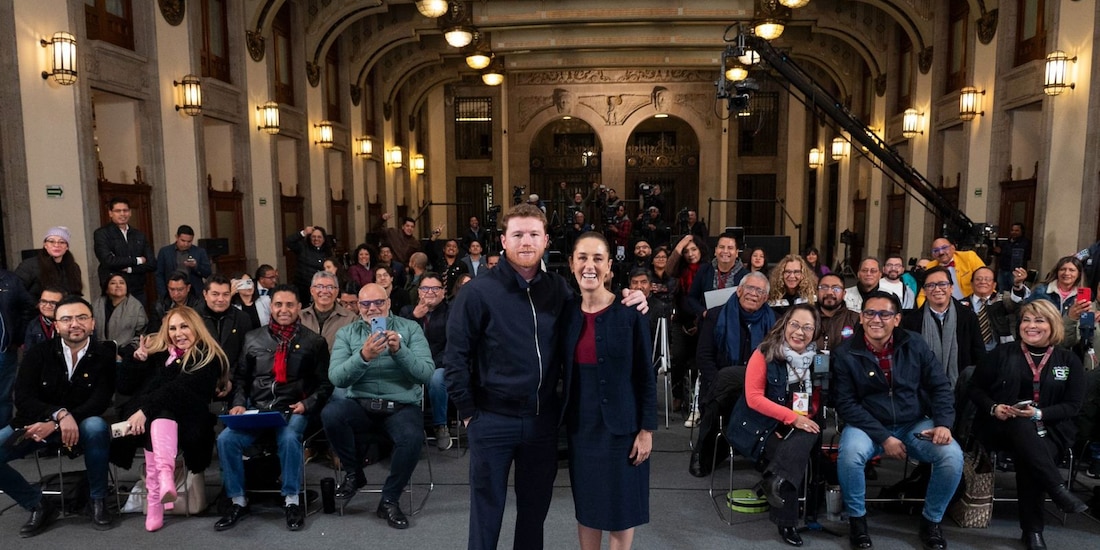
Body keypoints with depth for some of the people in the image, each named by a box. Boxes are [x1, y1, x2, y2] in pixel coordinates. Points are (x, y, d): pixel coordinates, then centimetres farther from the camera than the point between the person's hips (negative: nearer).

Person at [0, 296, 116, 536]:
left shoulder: (105, 355, -9)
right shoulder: (38, 354, -4)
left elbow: (100, 402, -14)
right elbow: (23, 399, -10)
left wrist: (53, 425, -25)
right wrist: (59, 414, -30)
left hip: (83, 426, -3)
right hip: (37, 424, 3)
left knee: (96, 426, -37)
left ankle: (98, 501, -15)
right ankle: (38, 505, 0)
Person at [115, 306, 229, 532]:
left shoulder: (208, 358, 3)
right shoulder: (157, 353, 21)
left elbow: (179, 389, -13)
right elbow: (124, 387, 18)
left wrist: (145, 410, -24)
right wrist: (138, 358, 4)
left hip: (184, 421, -4)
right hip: (146, 418, 4)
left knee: (160, 414, -37)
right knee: (158, 420, -32)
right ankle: (164, 474, -57)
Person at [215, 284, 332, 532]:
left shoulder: (314, 341, 5)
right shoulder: (253, 338, 14)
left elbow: (325, 383, 5)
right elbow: (240, 376, 17)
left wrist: (307, 403, -11)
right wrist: (238, 403, -1)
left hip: (293, 410, -3)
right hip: (255, 408, 3)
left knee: (289, 438, -34)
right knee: (226, 439, -22)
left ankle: (292, 501, -15)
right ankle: (238, 502, -3)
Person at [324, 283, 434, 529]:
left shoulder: (410, 328, 4)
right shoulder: (346, 334, 7)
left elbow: (426, 373, -7)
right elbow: (336, 378, -7)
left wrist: (399, 351, -23)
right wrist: (363, 356, -24)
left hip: (402, 406, -1)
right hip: (361, 404, 2)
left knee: (412, 437, -33)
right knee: (330, 413, -30)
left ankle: (390, 500, -6)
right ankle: (353, 473, -2)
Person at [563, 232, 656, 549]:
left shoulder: (630, 312, -11)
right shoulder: (567, 313, 0)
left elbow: (646, 376, -8)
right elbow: (564, 373, 7)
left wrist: (647, 429, -10)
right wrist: (561, 421, 6)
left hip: (621, 425, -3)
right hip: (581, 425, 4)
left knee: (621, 507, 9)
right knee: (586, 506, 15)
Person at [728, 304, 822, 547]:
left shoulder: (816, 358, 3)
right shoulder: (765, 354, -11)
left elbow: (817, 399, 11)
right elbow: (753, 397, -16)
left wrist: (807, 417, -12)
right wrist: (792, 418, -22)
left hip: (798, 427, 4)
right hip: (760, 426, -4)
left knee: (808, 436, -28)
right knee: (791, 453, -27)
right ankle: (786, 523, -12)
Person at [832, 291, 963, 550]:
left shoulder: (914, 345, -1)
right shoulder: (845, 353, -9)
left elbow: (940, 387, 3)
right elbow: (846, 403, -11)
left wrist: (943, 423, -14)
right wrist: (883, 437, -19)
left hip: (914, 424, 3)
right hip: (868, 425, -2)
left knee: (953, 456, -23)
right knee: (850, 455, -34)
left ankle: (931, 520, 4)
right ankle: (857, 518, -4)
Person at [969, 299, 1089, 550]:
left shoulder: (1068, 360, 8)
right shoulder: (1003, 352, 6)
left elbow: (1073, 405, 4)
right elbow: (975, 388, 7)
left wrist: (1040, 414, -14)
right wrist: (994, 408, -13)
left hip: (1048, 429, 0)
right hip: (1001, 426, 0)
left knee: (1027, 457, -33)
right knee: (1022, 425, -37)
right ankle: (1058, 489, -37)